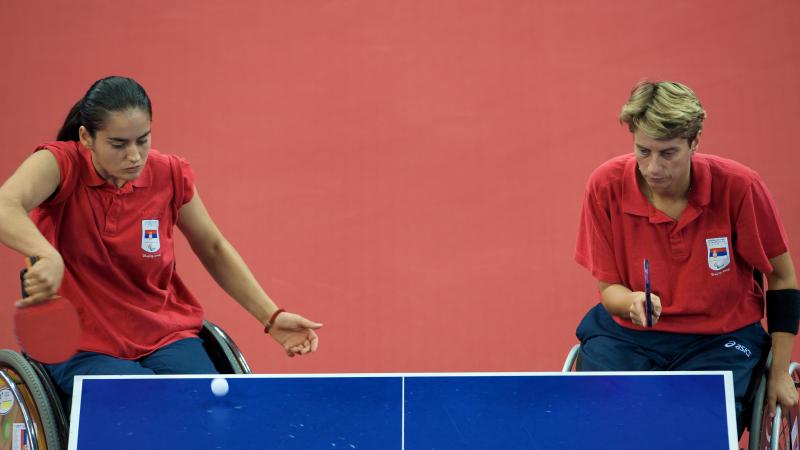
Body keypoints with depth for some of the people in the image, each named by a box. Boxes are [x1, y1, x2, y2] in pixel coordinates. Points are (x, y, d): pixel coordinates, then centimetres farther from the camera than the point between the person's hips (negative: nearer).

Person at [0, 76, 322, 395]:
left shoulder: (170, 174, -4)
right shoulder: (61, 163, -14)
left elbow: (214, 249, 10)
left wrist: (272, 318, 4)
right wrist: (47, 256, -55)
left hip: (165, 337, 3)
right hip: (84, 347, -3)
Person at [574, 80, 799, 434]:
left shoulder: (738, 186, -17)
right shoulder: (606, 185, -13)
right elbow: (608, 286, -3)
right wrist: (632, 303, -28)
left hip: (720, 337, -1)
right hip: (627, 331, 2)